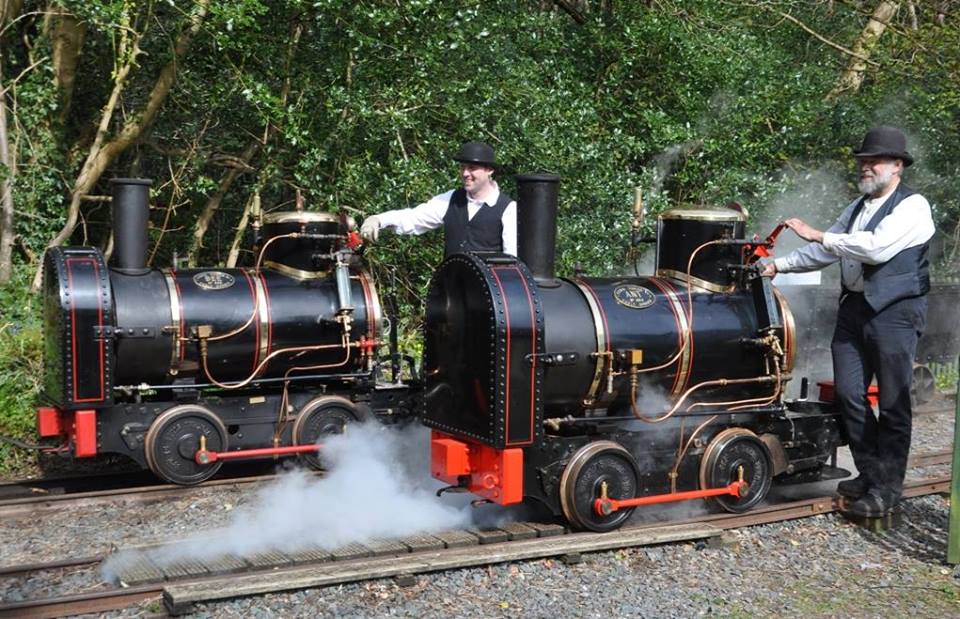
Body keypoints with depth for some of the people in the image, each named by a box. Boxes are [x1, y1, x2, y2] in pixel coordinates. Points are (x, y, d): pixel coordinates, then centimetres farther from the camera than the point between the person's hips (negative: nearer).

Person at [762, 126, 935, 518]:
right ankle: (870, 474, 21)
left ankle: (887, 489, 9)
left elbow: (878, 247, -24)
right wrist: (779, 266, 10)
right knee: (848, 394, 7)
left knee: (892, 404, 0)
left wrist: (818, 235, -21)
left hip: (894, 313, -8)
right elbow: (825, 252, 19)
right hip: (854, 309, 8)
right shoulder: (857, 207, 16)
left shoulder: (912, 206, -10)